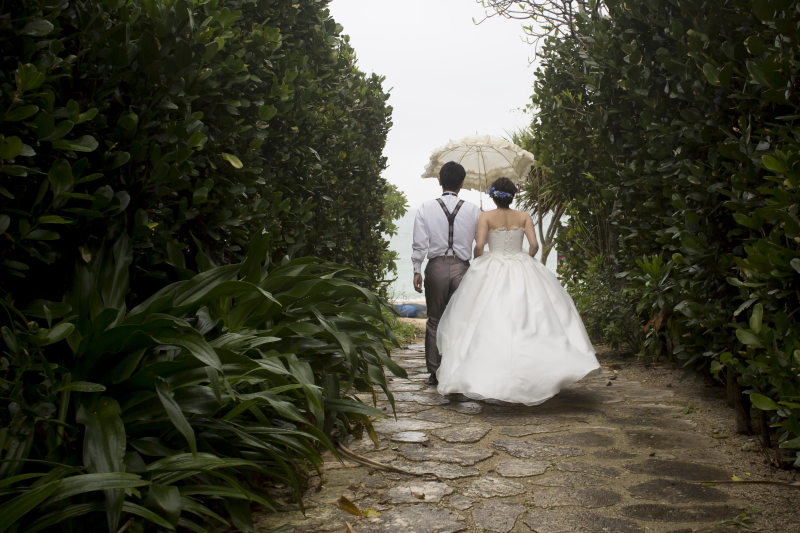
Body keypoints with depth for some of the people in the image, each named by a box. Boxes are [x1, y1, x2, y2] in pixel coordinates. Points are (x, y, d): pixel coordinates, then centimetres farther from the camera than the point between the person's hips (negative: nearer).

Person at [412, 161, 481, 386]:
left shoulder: (426, 208, 0)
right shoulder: (473, 210, 2)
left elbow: (420, 243, -3)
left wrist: (417, 270, 2)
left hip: (436, 267, 0)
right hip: (462, 267, 0)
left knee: (434, 321, 10)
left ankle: (435, 372, 15)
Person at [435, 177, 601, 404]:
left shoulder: (486, 217, -3)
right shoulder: (524, 216, 3)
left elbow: (479, 246, -11)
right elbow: (534, 245, -4)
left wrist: (478, 260, 8)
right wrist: (526, 260, 15)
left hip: (492, 272, -2)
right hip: (522, 272, 2)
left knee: (490, 324, 1)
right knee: (528, 322, 7)